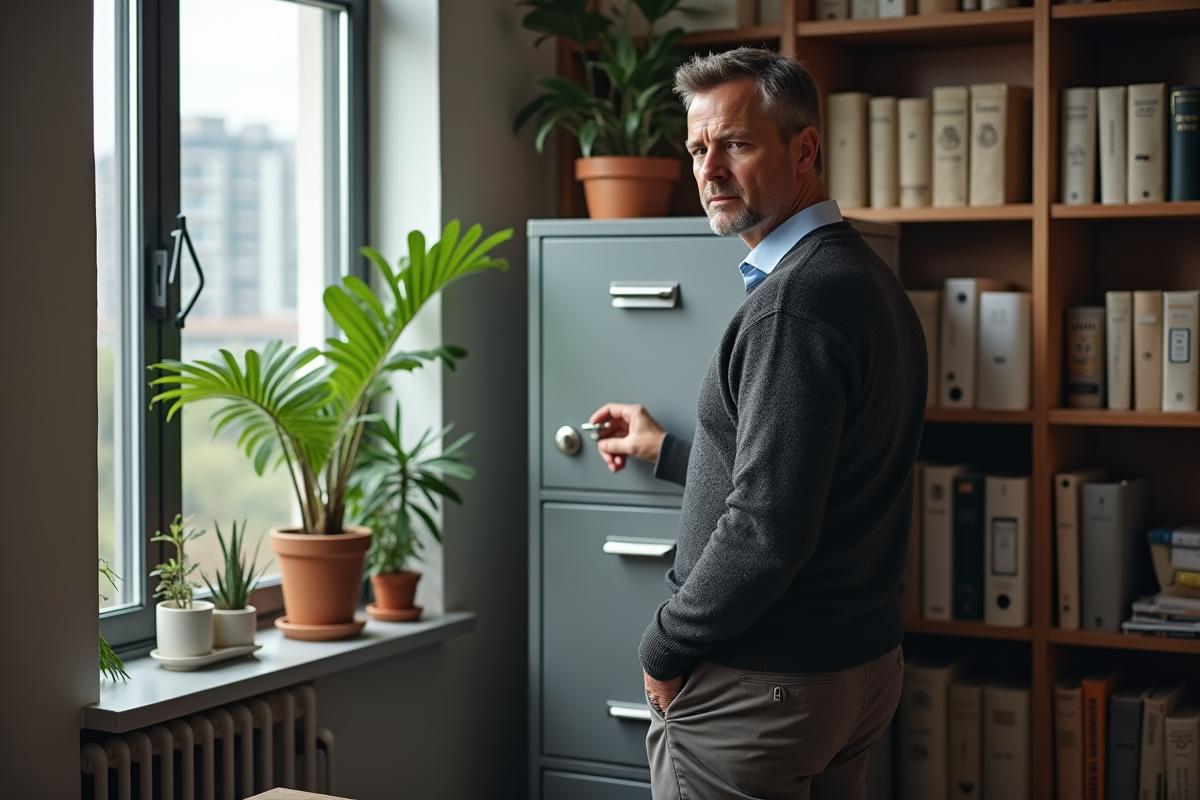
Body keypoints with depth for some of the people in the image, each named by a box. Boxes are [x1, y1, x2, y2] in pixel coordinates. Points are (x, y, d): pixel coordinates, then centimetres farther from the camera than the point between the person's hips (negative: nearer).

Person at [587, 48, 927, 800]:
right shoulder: (869, 278, 10)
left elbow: (767, 529, -27)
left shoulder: (794, 301, -22)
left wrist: (664, 652, -13)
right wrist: (663, 449, 29)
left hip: (759, 686, -10)